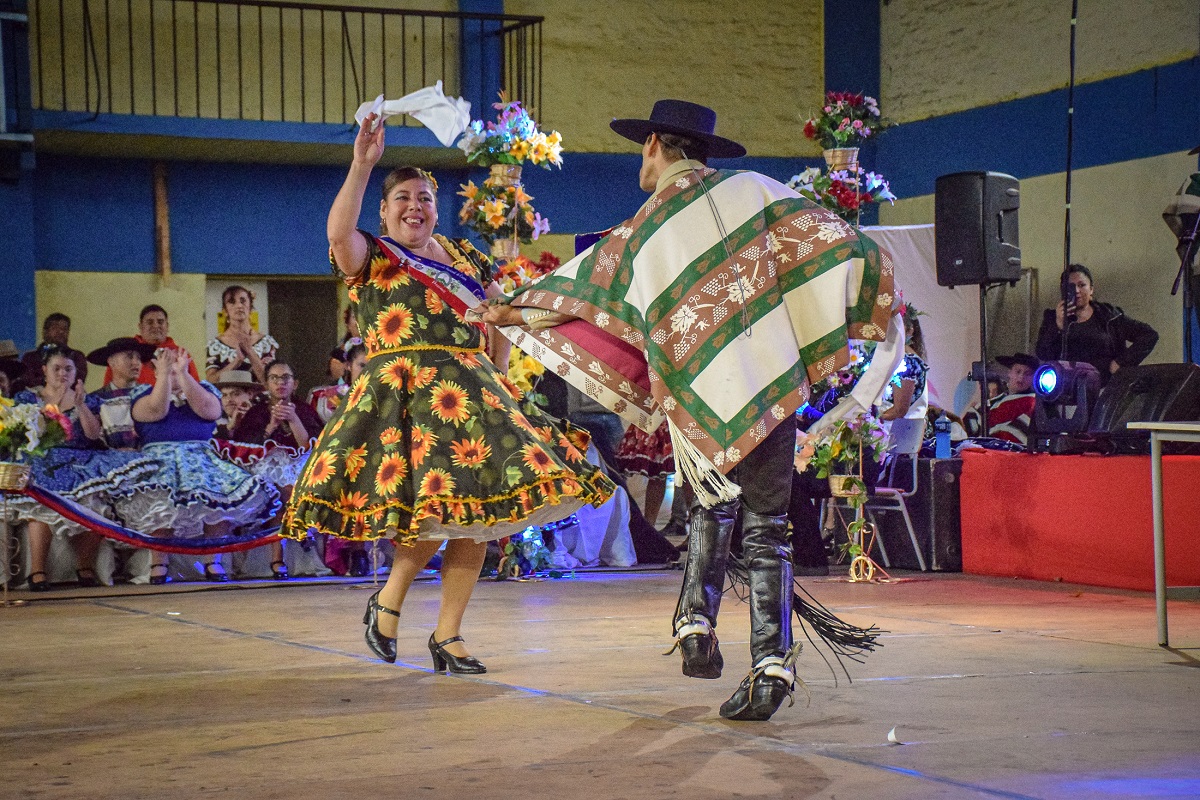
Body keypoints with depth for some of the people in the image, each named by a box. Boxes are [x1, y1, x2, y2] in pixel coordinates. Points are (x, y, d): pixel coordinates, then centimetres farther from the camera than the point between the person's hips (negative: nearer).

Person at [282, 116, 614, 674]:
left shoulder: (464, 259, 18)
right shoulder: (371, 257, 3)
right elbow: (337, 230, -19)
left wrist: (494, 378, 14)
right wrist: (362, 166, -24)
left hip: (470, 393, 6)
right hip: (402, 393, -5)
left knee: (478, 512, -1)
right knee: (436, 503, -19)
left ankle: (447, 636, 8)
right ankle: (387, 602, 6)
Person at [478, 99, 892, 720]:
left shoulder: (637, 236, 6)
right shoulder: (752, 191, 4)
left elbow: (571, 291, 20)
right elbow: (838, 244, -1)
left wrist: (511, 311, 37)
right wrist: (818, 347, 9)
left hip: (699, 400, 1)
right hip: (771, 383, -1)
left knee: (712, 508, 24)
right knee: (765, 529, 5)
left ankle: (696, 622, 8)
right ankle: (771, 664, -3)